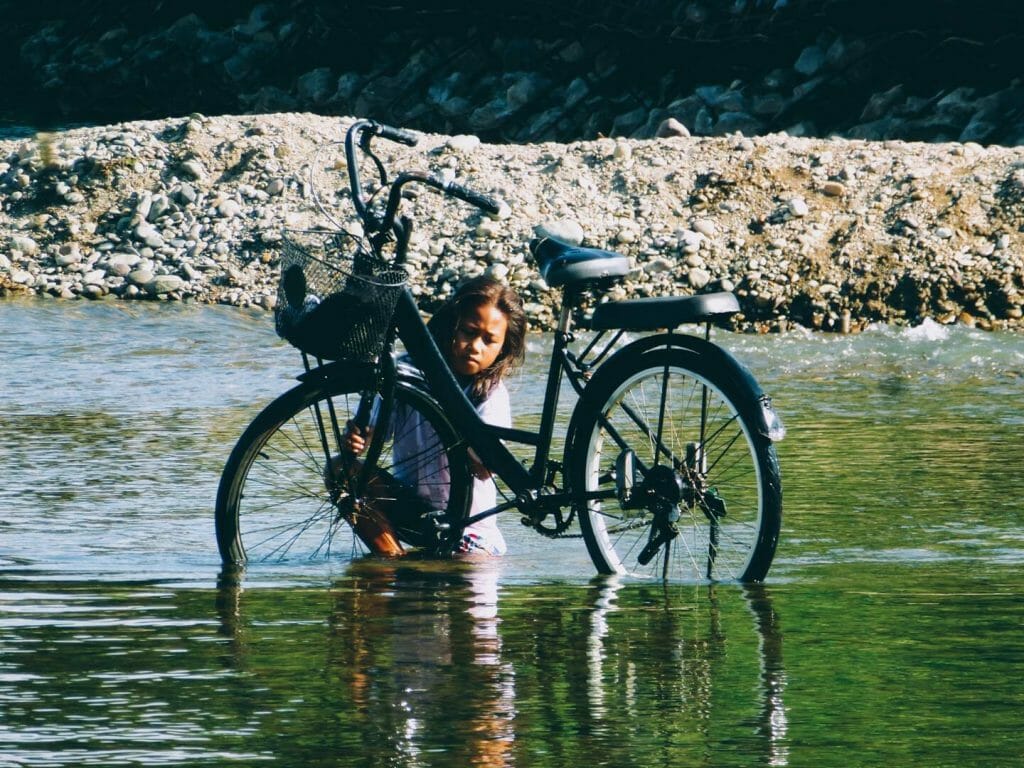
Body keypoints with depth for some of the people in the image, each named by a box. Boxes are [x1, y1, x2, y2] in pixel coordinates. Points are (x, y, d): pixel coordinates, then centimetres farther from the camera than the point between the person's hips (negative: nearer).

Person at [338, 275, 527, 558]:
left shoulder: (492, 393, -11)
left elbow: (485, 467, -25)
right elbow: (372, 430, -5)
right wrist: (355, 438, -29)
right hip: (408, 509, 4)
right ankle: (392, 558, -18)